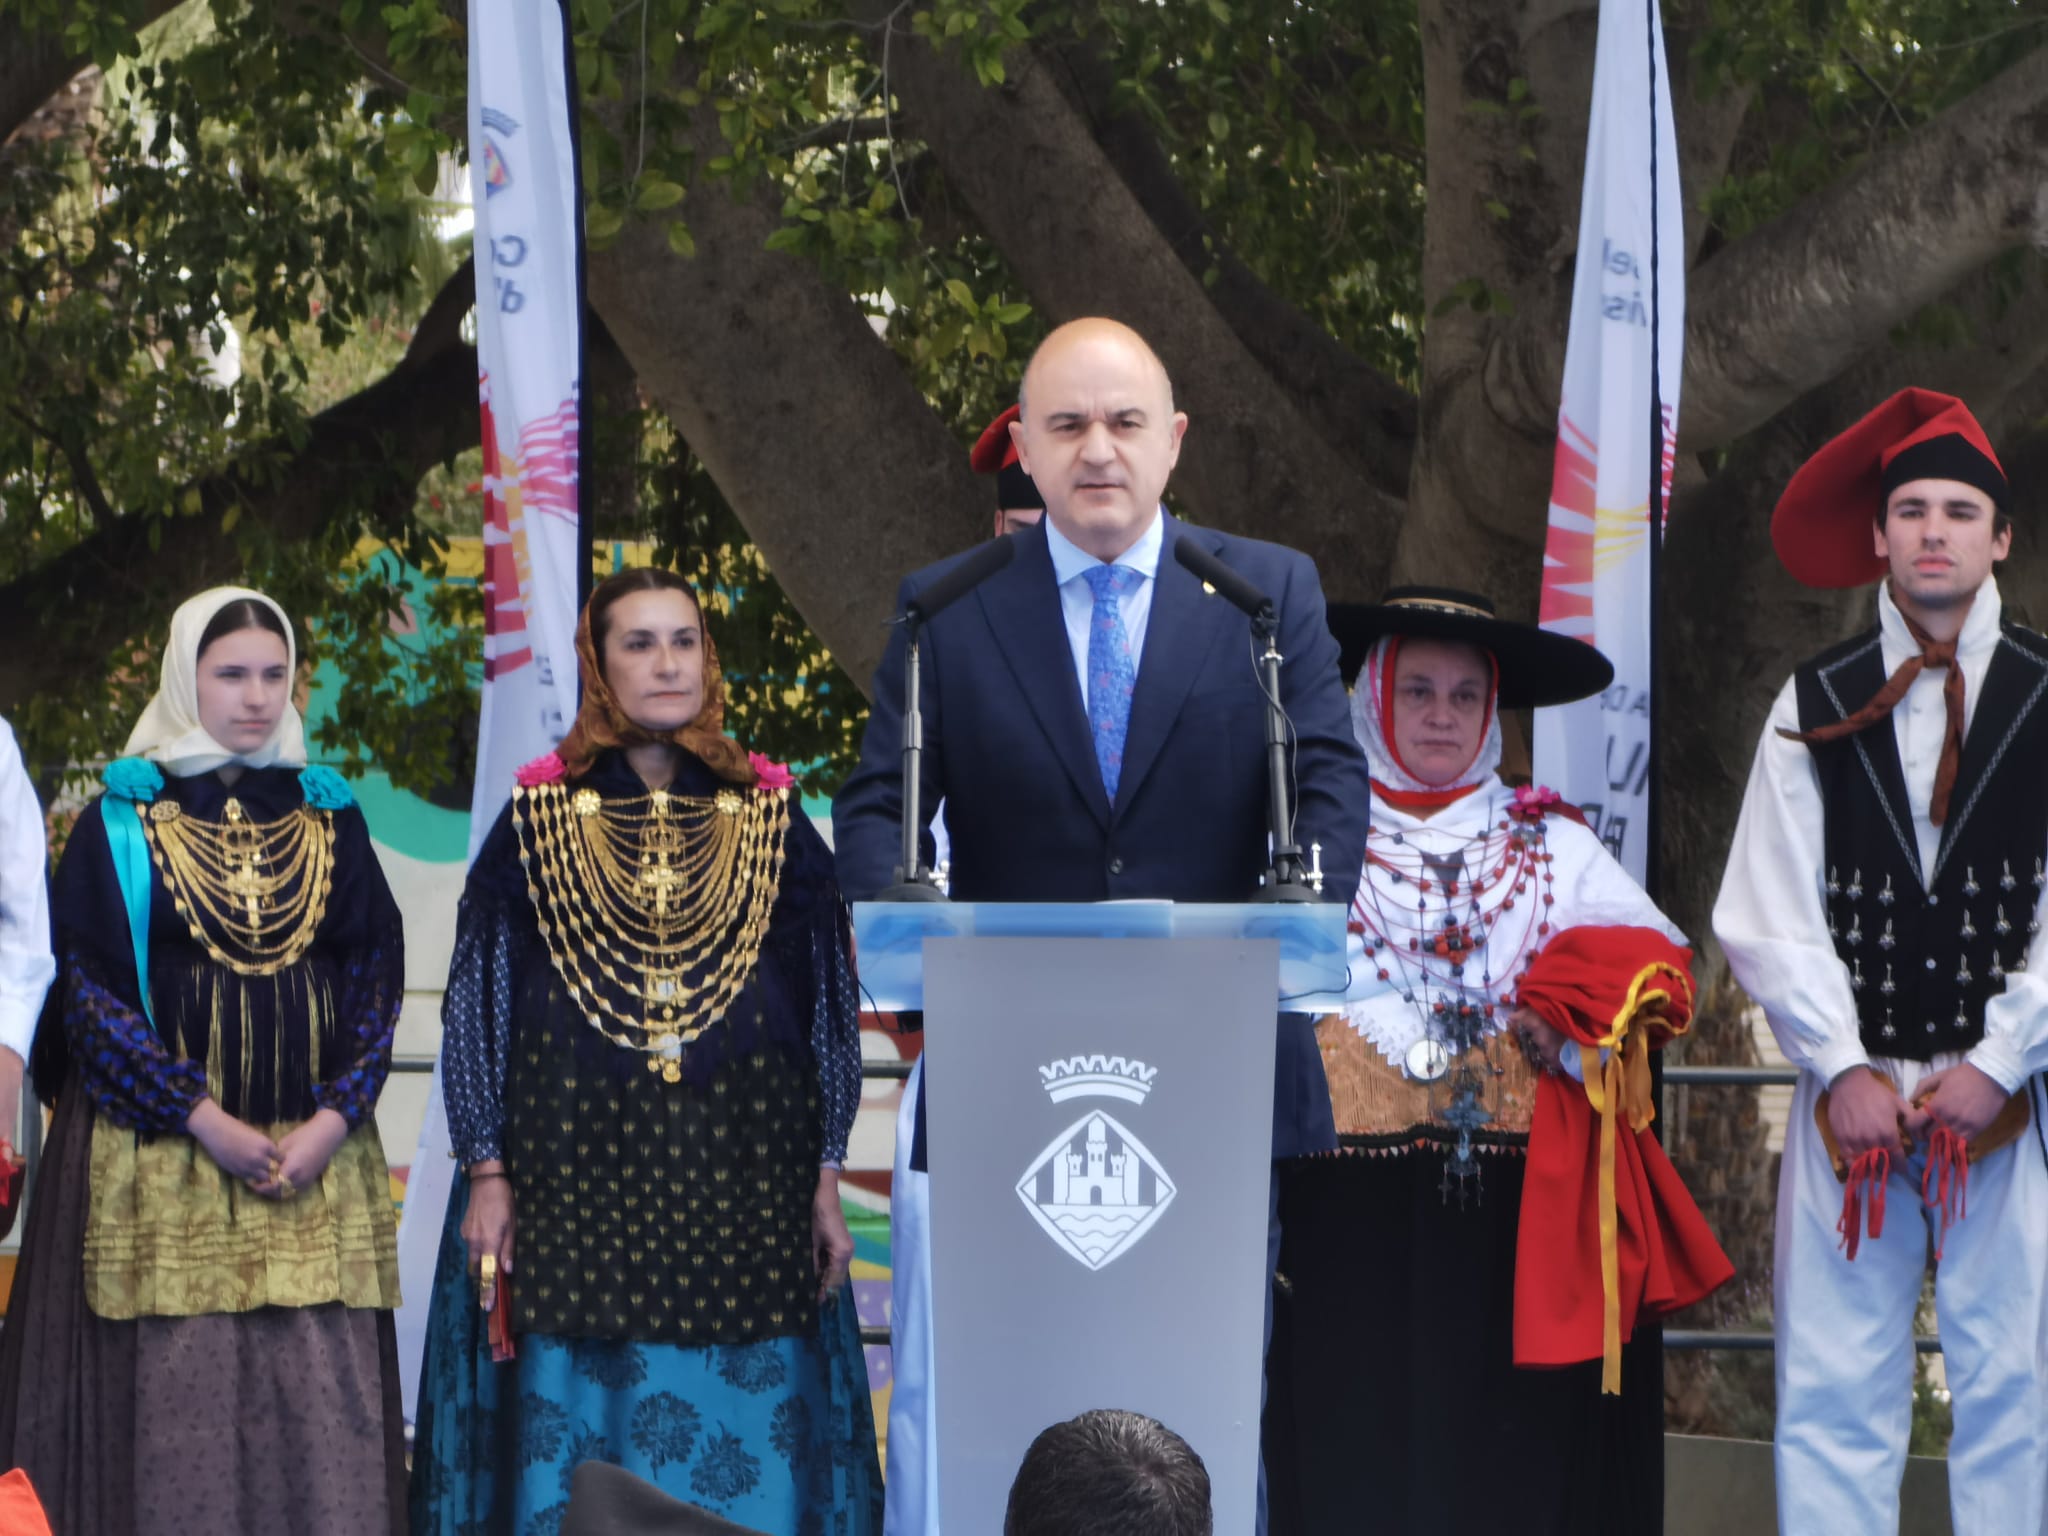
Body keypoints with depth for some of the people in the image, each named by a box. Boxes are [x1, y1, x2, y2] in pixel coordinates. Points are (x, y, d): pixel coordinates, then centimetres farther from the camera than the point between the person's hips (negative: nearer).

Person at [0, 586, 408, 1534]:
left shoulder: (330, 818, 11)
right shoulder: (120, 821, 2)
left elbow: (378, 975, 8)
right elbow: (87, 986, -4)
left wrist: (336, 1115, -8)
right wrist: (202, 1120, -12)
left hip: (317, 1154, 3)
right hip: (162, 1160, -2)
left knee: (319, 1400, -3)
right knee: (173, 1402, -6)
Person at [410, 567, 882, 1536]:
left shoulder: (770, 821, 7)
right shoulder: (539, 819, 4)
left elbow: (830, 1009, 9)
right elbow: (476, 1004, 6)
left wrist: (825, 1182, 4)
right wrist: (486, 1174, -1)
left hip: (742, 1183, 1)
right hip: (576, 1178, -1)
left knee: (746, 1448, -2)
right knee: (571, 1444, -3)